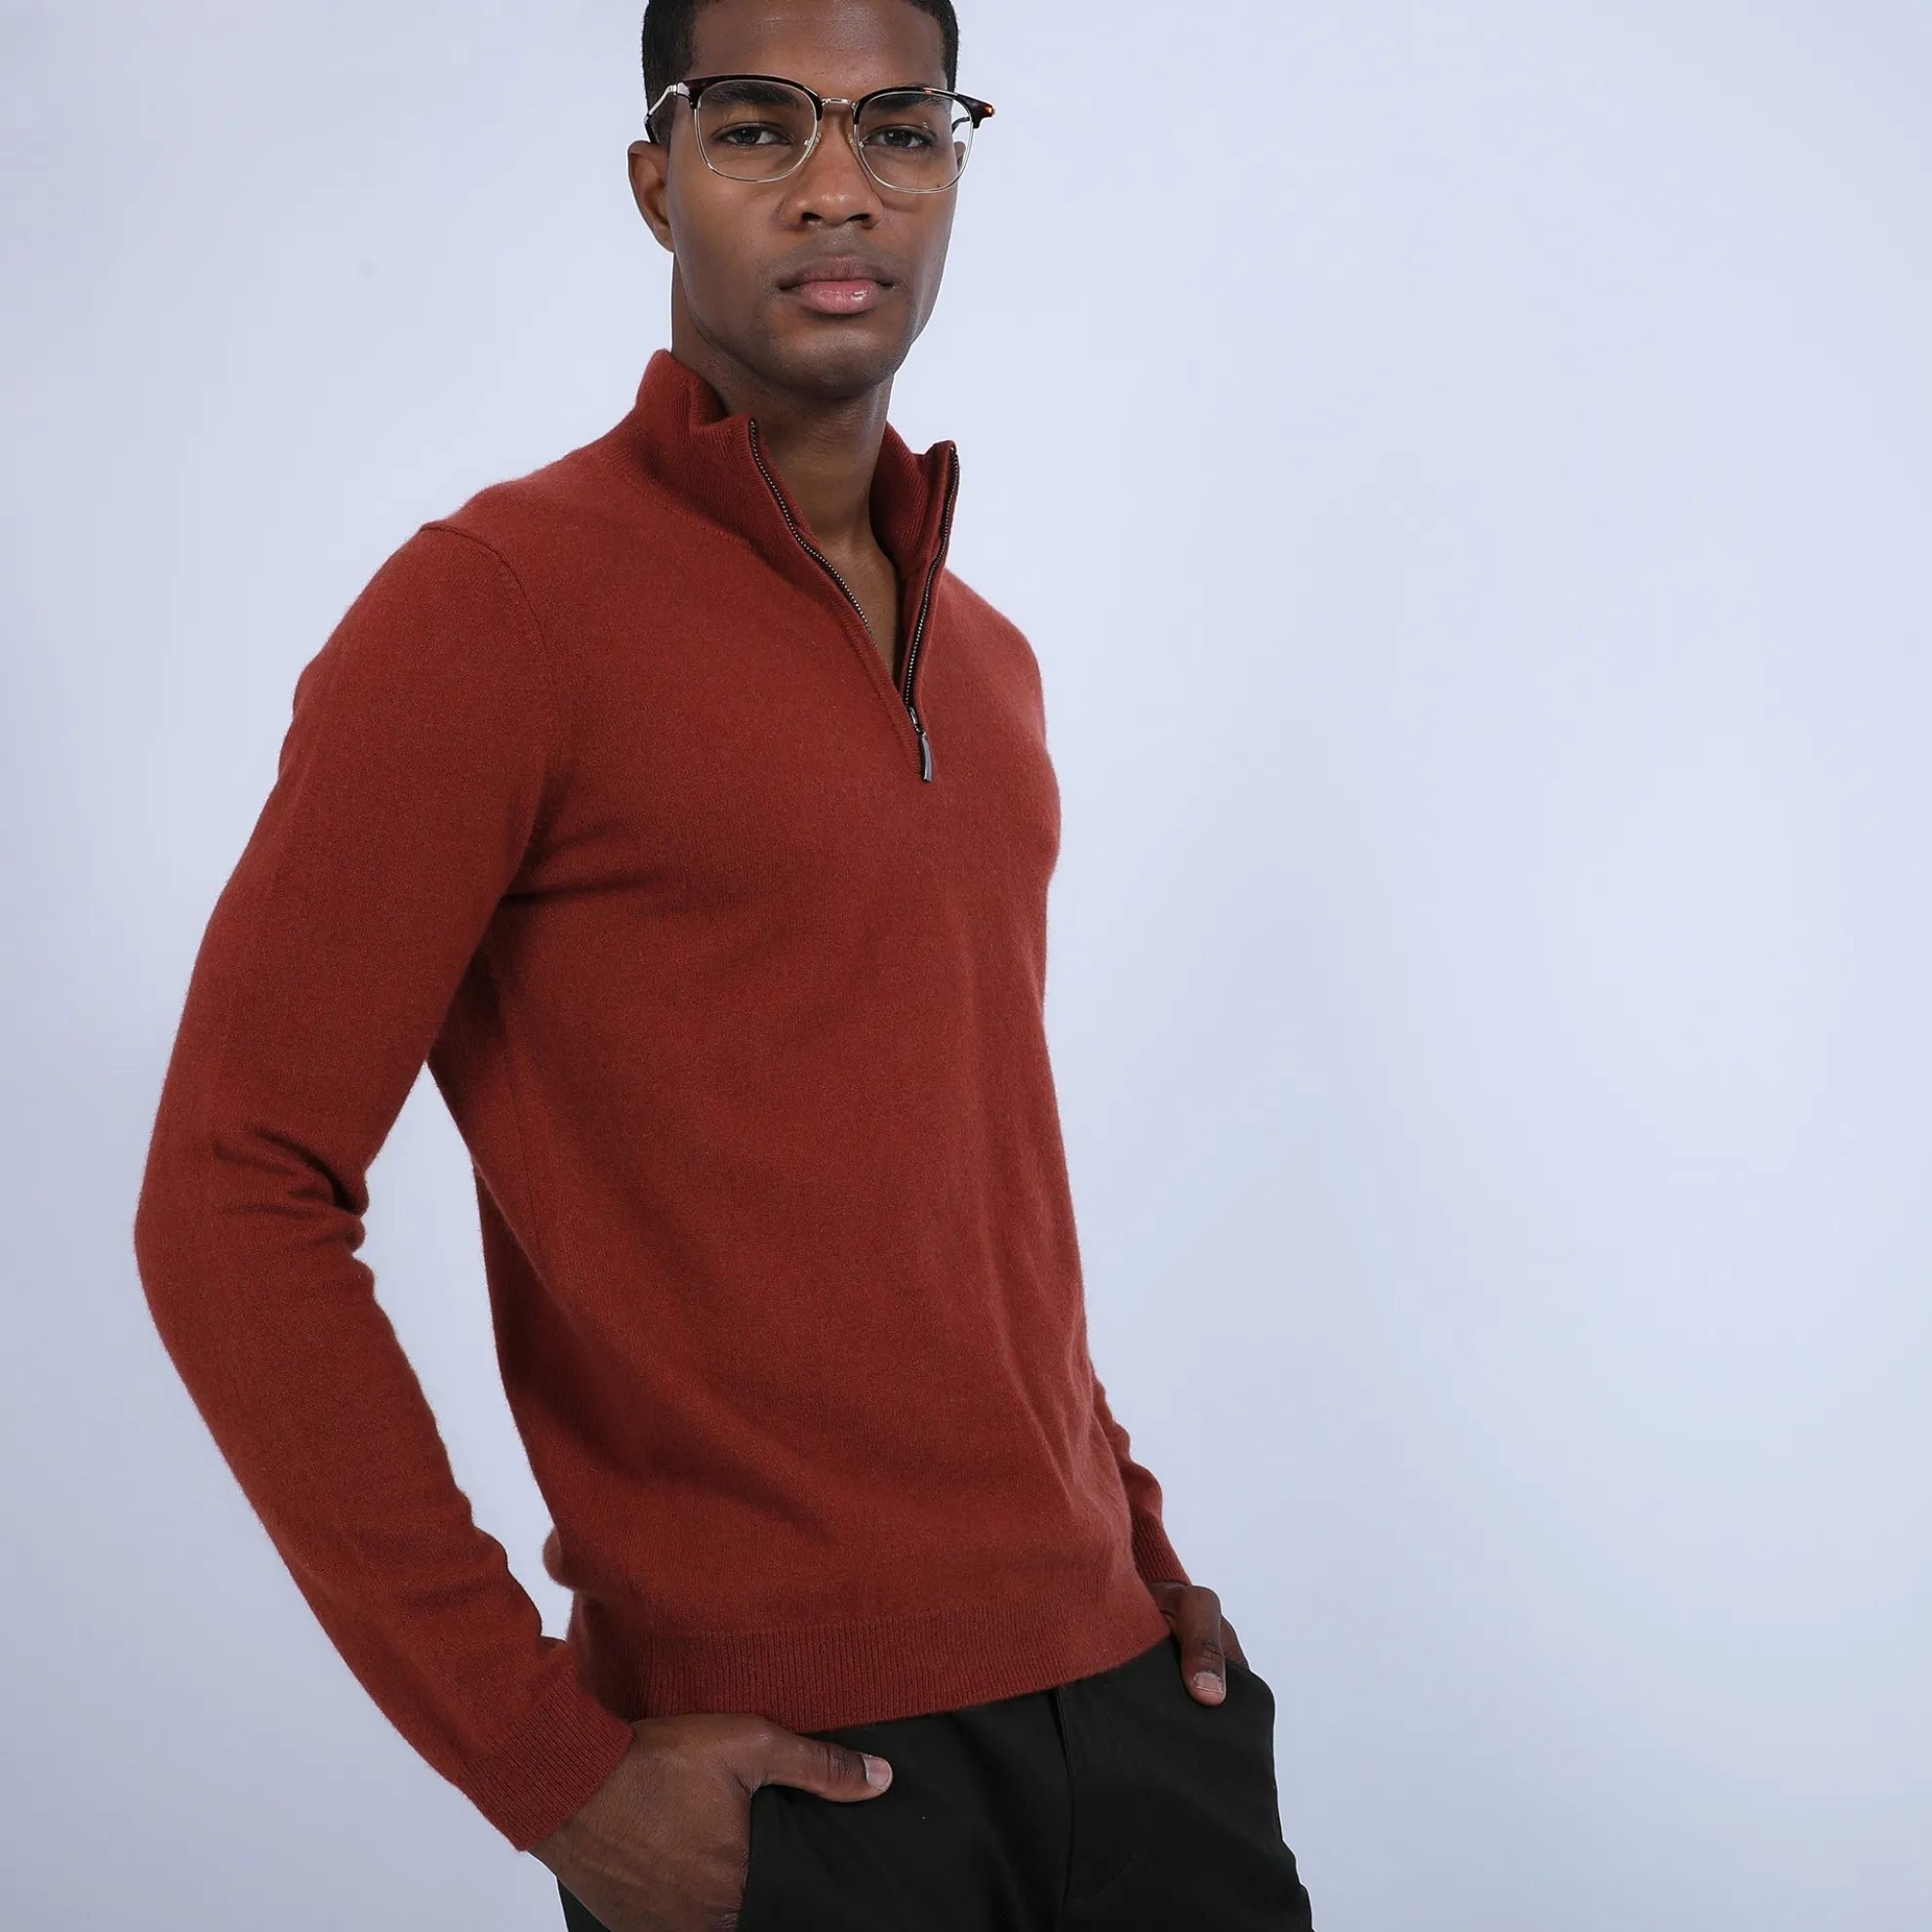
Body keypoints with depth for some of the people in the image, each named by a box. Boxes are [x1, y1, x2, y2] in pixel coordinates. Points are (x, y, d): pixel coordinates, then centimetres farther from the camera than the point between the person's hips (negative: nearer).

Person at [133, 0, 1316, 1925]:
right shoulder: (495, 604, -10)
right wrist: (546, 1765, -16)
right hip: (782, 1753, -6)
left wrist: (1128, 1525, 11)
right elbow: (232, 1203, -15)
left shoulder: (984, 655, 13)